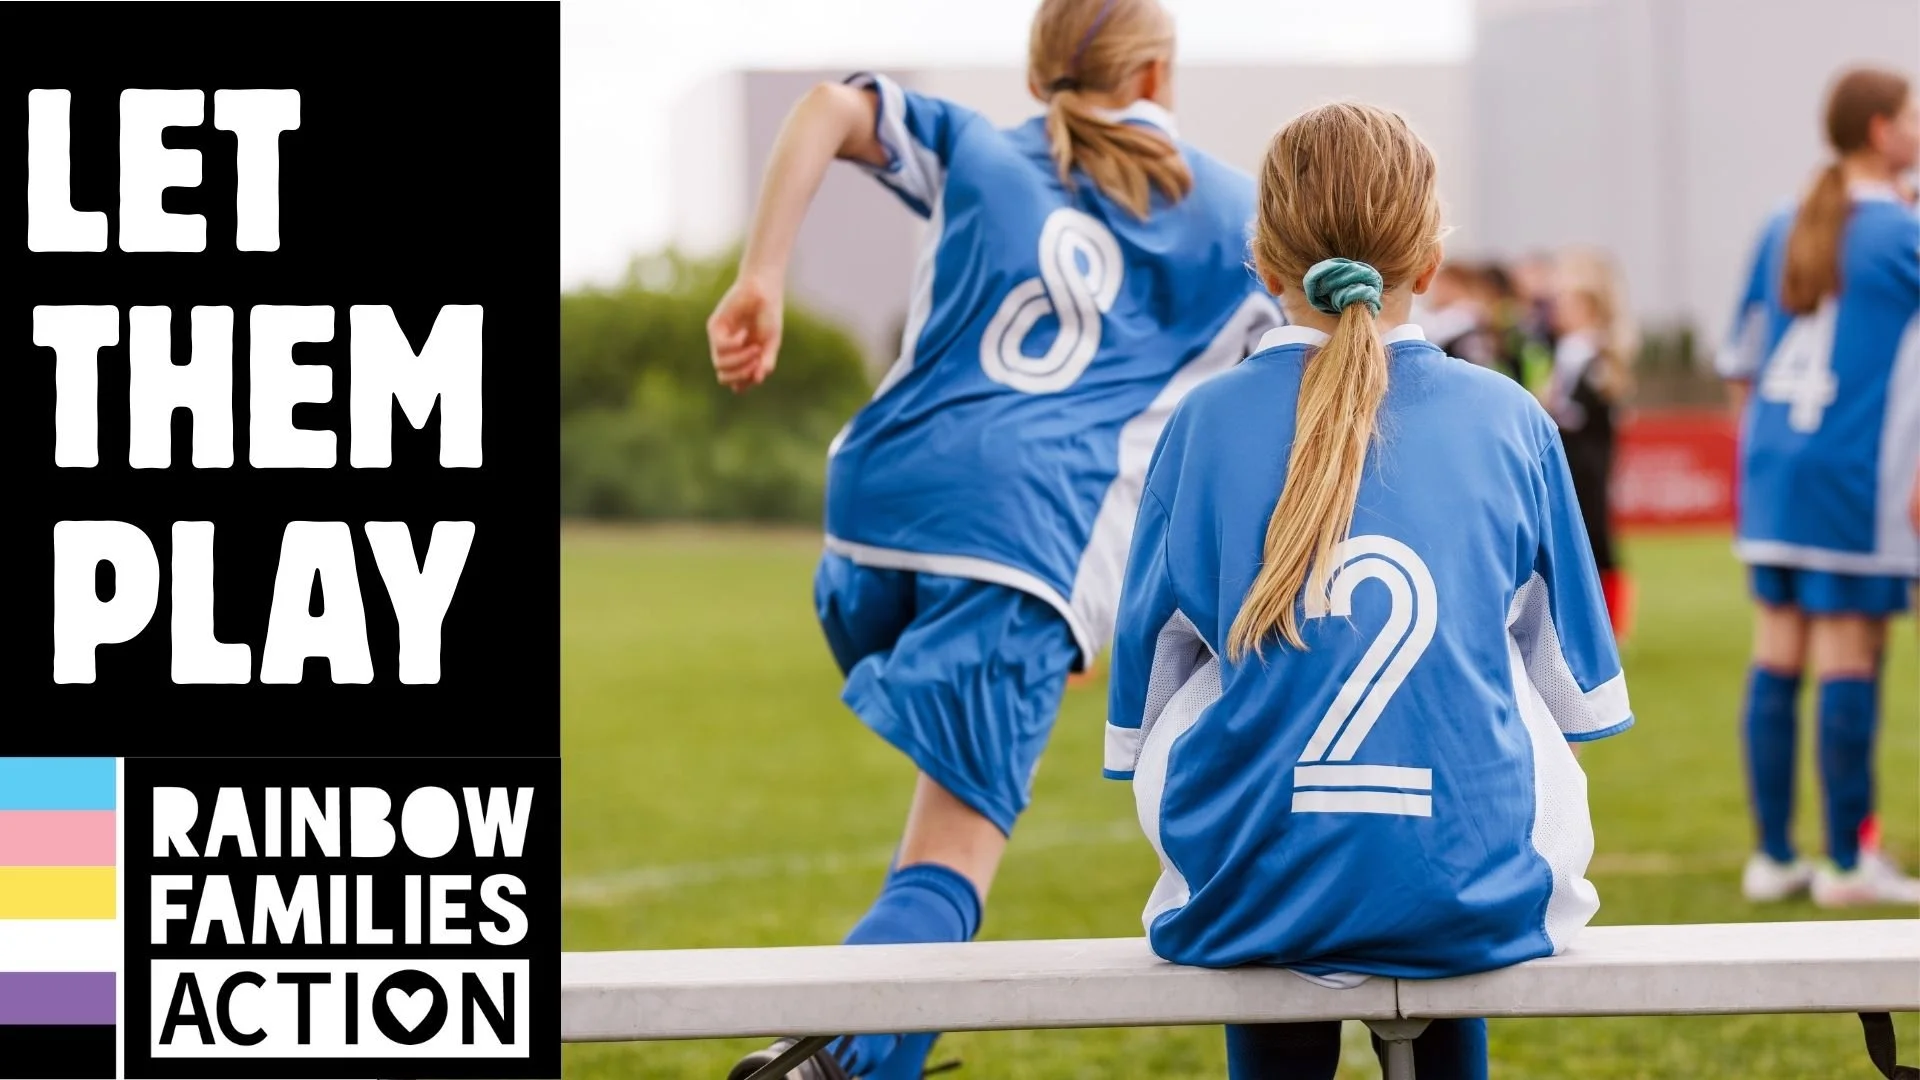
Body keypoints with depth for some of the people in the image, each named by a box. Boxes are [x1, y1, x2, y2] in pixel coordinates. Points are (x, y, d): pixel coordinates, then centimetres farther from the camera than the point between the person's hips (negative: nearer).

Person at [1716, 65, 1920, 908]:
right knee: (1848, 655, -3)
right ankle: (1848, 862, -1)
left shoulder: (1784, 229, 13)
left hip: (1774, 461, 7)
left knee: (1777, 654, 8)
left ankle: (1773, 854, 12)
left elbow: (1741, 361, 19)